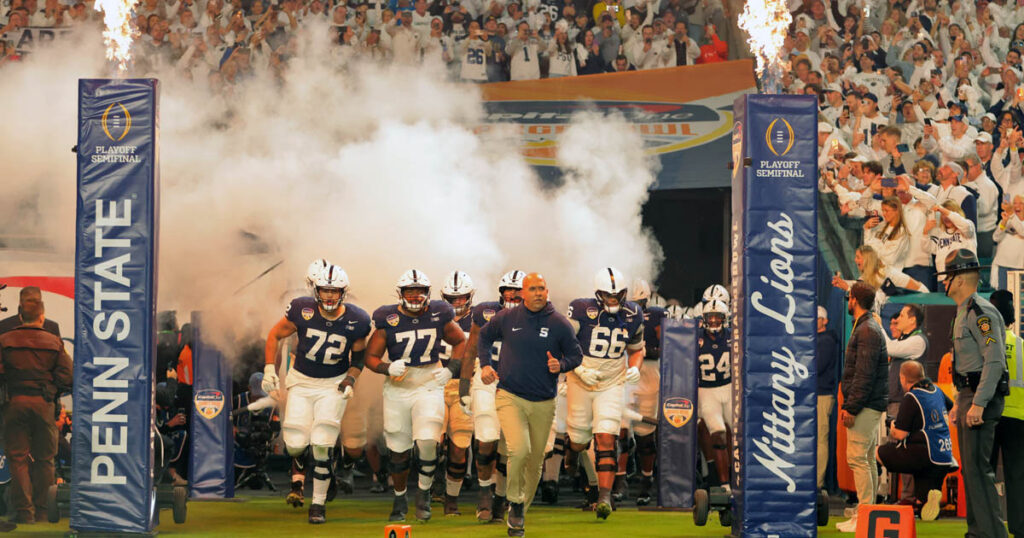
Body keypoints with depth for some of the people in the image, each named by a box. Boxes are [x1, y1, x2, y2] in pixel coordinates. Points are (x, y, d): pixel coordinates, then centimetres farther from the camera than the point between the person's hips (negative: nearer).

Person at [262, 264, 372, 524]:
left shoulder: (356, 321, -11)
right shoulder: (302, 310, -14)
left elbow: (359, 356, 6)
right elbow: (275, 335, 1)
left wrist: (351, 380, -9)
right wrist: (270, 368, -6)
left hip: (334, 385, -1)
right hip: (301, 381, 1)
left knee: (322, 445, -13)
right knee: (295, 443, -6)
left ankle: (318, 503, 2)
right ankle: (297, 480, 29)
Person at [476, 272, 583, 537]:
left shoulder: (560, 324, -2)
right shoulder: (506, 318, -1)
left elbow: (576, 355, 7)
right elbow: (484, 337, 17)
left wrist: (561, 365, -14)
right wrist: (485, 364, 4)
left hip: (543, 403, 2)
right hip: (510, 397, -2)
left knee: (535, 462, 10)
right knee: (519, 450, -24)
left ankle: (520, 515, 29)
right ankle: (515, 502, -3)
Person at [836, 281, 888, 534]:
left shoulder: (867, 330, -14)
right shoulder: (866, 328, 18)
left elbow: (864, 374, -20)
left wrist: (851, 407, -20)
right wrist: (847, 405, 18)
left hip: (865, 407, -11)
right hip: (870, 407, 11)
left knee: (857, 458, -11)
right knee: (867, 460, 12)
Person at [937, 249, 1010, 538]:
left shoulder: (981, 312, -15)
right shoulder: (964, 313, 18)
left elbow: (994, 361, -23)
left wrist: (978, 404, -26)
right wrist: (959, 404, 24)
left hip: (982, 398, -11)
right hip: (968, 396, 11)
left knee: (977, 468, -13)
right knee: (970, 468, 13)